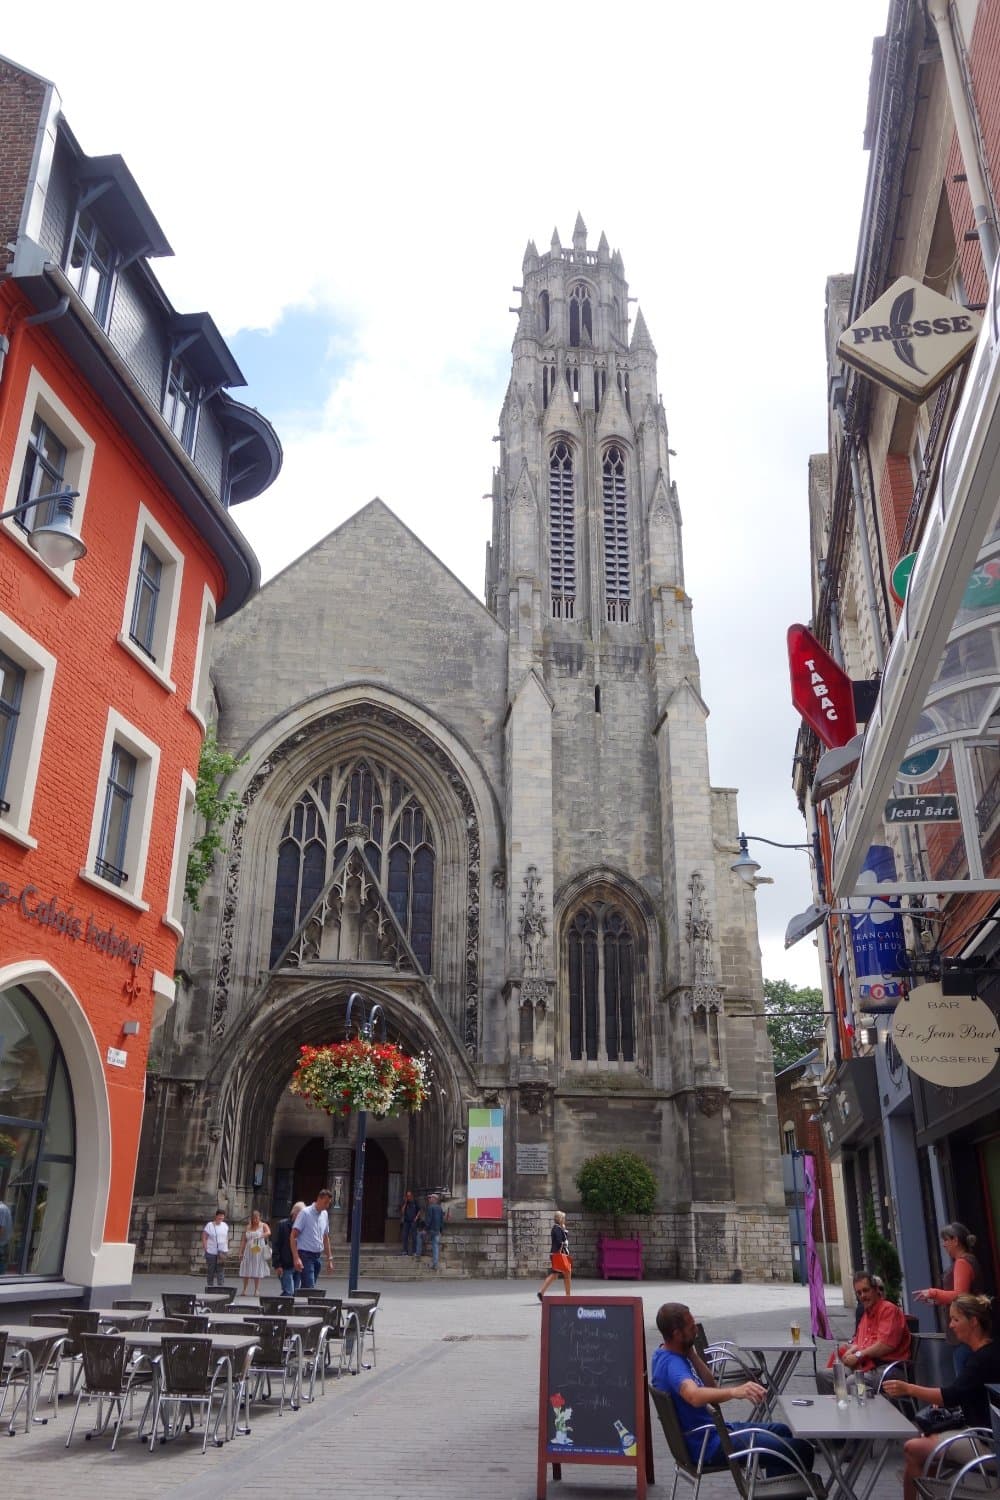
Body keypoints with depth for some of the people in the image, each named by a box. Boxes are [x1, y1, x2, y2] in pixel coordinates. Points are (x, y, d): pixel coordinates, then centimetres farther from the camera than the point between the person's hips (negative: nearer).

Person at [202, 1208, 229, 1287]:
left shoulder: (225, 1225, 7)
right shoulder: (209, 1225, -6)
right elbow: (204, 1237, -7)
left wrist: (227, 1249, 7)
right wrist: (205, 1249, -11)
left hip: (222, 1252, 3)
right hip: (211, 1252, -3)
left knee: (220, 1270, -1)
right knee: (210, 1271, 6)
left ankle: (220, 1286, 0)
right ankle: (210, 1287, 16)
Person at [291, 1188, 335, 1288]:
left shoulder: (325, 1214, 11)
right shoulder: (305, 1213, -9)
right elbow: (293, 1236, -12)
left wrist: (329, 1258, 17)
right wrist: (296, 1258, -20)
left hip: (318, 1256, 7)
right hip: (305, 1256, -7)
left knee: (306, 1288, 8)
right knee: (309, 1289, -14)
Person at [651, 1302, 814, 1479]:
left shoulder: (666, 1355, 6)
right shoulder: (672, 1364, -27)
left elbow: (711, 1387, 7)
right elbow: (694, 1396, -48)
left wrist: (692, 1354, -5)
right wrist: (735, 1392, -59)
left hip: (713, 1429, 11)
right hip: (709, 1445, -11)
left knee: (780, 1430, 26)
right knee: (800, 1450, -10)